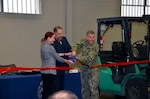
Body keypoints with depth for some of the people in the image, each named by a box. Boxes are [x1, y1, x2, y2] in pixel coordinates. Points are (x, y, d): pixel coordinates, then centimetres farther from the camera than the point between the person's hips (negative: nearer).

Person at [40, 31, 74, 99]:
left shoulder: (43, 46, 12)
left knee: (45, 91, 10)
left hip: (44, 71, 9)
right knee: (52, 91, -5)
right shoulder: (50, 47, -13)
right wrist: (67, 61, 7)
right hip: (50, 71, -9)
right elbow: (57, 57, -5)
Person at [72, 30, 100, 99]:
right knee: (84, 88, 15)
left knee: (93, 89, -10)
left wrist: (79, 59, -28)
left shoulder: (95, 46, -15)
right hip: (84, 69, 6)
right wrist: (74, 50, -23)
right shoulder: (83, 41, 2)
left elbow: (90, 57, -23)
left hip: (93, 70, -6)